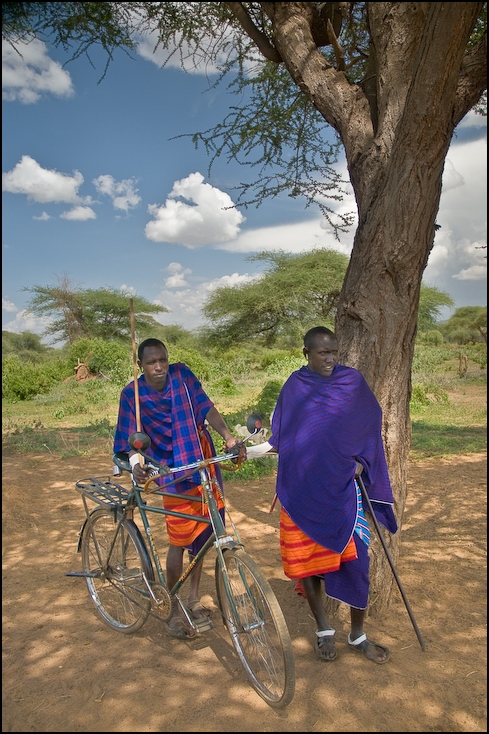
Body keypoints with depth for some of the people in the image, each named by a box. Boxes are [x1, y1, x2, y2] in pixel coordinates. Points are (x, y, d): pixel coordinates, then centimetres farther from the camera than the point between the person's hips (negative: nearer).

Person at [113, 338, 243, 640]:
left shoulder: (182, 374, -6)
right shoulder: (132, 394, -9)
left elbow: (206, 407, -12)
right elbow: (132, 440, -9)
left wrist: (229, 437, -24)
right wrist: (136, 463, -29)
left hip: (205, 464, 3)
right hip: (174, 472, -3)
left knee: (202, 535, 13)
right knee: (180, 541, 1)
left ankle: (194, 599, 32)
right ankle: (174, 612, 20)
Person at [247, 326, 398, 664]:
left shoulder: (352, 381, -1)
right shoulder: (294, 386, 2)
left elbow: (371, 424, 9)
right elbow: (281, 434, 10)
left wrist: (360, 461, -2)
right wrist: (253, 449, -4)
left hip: (341, 488, -1)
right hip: (301, 489, 1)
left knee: (354, 560, 1)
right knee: (305, 559, 8)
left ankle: (358, 635, 24)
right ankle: (324, 630, 30)